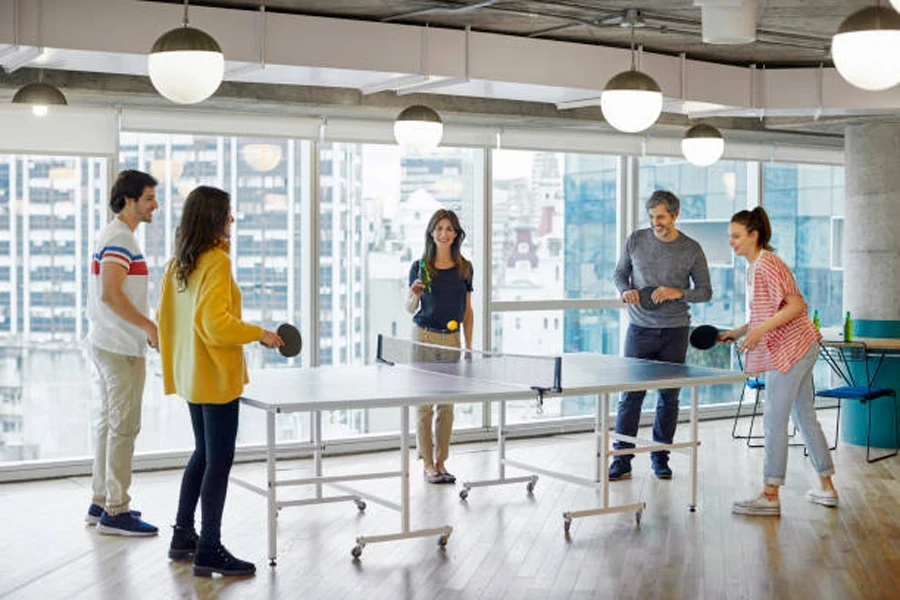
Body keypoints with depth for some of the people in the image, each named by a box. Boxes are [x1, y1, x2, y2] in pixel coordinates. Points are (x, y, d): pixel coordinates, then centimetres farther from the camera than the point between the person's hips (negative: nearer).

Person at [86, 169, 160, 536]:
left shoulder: (111, 236, 15)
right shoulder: (121, 239, -16)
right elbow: (111, 295, -25)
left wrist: (143, 327, 20)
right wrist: (151, 327, -20)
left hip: (105, 343, 10)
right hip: (121, 348, -10)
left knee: (109, 422, 15)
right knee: (124, 427, -6)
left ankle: (100, 503, 23)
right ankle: (115, 512, -1)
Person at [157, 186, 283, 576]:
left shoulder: (179, 263, 9)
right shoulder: (216, 262, -17)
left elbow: (166, 318, 14)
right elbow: (216, 323, -25)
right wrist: (260, 334, -14)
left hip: (191, 376, 9)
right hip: (216, 377, -9)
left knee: (203, 454, 21)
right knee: (219, 461, -1)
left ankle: (183, 537, 27)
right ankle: (209, 551, 4)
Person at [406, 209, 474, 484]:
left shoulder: (464, 268, 5)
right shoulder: (420, 267, -2)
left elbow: (467, 310, 10)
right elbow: (410, 309, 5)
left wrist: (468, 346, 6)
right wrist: (415, 295, -17)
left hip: (451, 339, 2)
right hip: (424, 337, -2)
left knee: (447, 405, 5)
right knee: (424, 404, 0)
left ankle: (441, 462, 13)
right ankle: (428, 464, 7)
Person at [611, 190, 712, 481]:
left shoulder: (691, 250, -1)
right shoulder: (636, 240, 2)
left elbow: (705, 291, 3)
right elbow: (620, 273, 14)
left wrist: (679, 293, -15)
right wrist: (625, 291, -8)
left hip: (675, 332, 0)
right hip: (640, 328, 0)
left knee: (669, 397, 6)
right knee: (631, 395, -3)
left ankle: (660, 457, 19)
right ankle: (622, 460, 3)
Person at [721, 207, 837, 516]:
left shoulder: (767, 265, -16)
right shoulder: (754, 268, 14)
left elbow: (796, 305, -21)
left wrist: (760, 330, -27)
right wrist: (737, 332, 13)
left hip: (790, 350, -10)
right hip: (799, 350, 10)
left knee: (774, 421, -7)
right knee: (805, 417, 16)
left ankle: (770, 496, -3)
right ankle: (826, 488, 24)